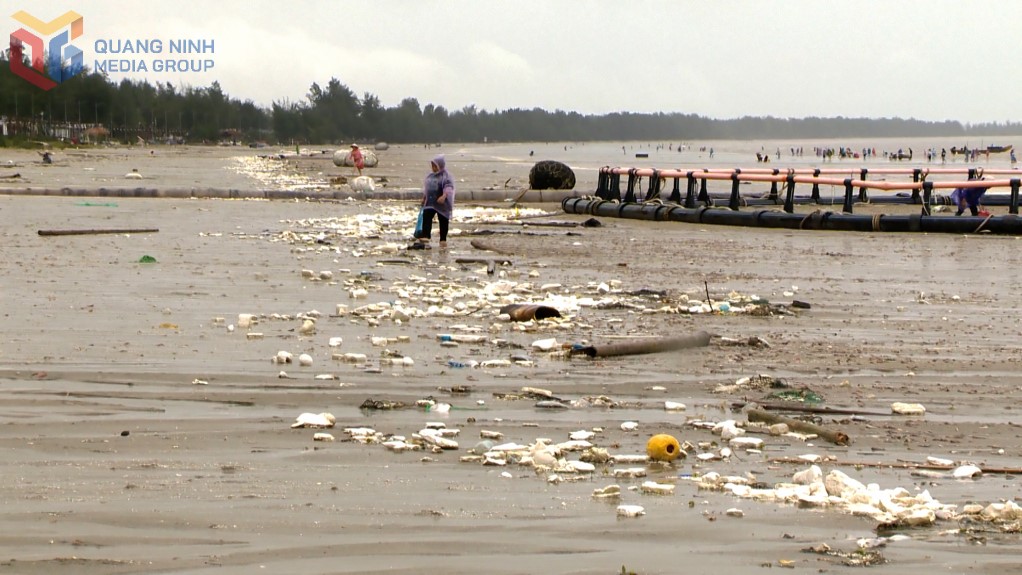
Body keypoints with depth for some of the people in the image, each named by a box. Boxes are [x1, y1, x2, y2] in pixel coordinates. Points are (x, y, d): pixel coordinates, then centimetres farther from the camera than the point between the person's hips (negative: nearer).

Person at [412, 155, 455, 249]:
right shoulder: (430, 175, 11)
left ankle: (443, 241, 13)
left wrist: (444, 196, -40)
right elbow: (426, 187, 22)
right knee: (426, 219, -7)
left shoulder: (446, 176, -12)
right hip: (430, 202, 6)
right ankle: (425, 239, -13)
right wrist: (424, 198, 23)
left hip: (442, 204, -6)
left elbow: (449, 187, -25)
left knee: (443, 221, 4)